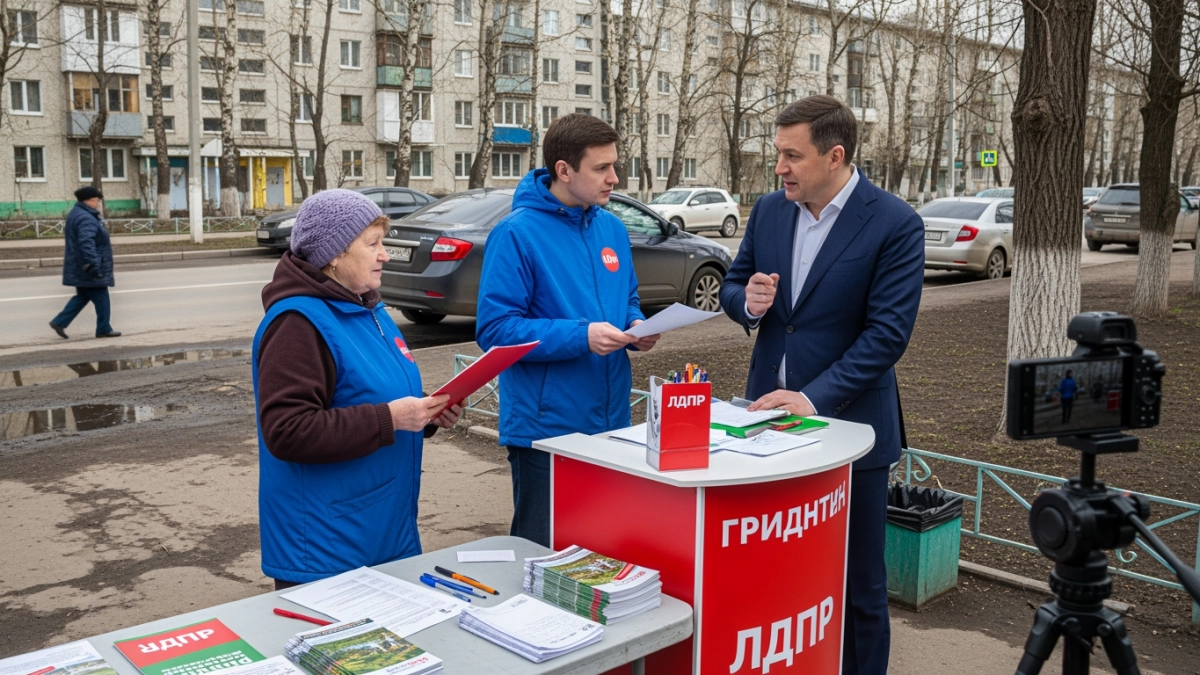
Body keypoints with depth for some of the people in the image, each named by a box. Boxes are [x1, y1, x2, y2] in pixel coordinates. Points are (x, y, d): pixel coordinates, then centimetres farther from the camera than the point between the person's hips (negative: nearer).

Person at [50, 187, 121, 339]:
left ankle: (59, 322, 13)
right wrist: (94, 265, -35)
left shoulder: (76, 214, 15)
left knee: (82, 297, 17)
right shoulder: (86, 219, -20)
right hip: (90, 269, -10)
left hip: (79, 268, 10)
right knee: (101, 299, 1)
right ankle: (104, 329, 9)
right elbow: (86, 243, -31)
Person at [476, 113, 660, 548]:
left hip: (611, 423, 6)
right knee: (543, 550, 9)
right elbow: (494, 328, -18)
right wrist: (582, 336, -25)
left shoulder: (612, 228, 7)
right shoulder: (517, 233, -14)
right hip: (545, 428, -6)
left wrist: (636, 326, -5)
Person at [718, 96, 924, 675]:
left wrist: (814, 398, -24)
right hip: (770, 411, 5)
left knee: (857, 579, 9)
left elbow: (888, 332, -17)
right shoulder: (769, 210, 4)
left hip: (847, 423, -5)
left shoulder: (895, 224, -12)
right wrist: (748, 302, -11)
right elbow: (732, 286, 14)